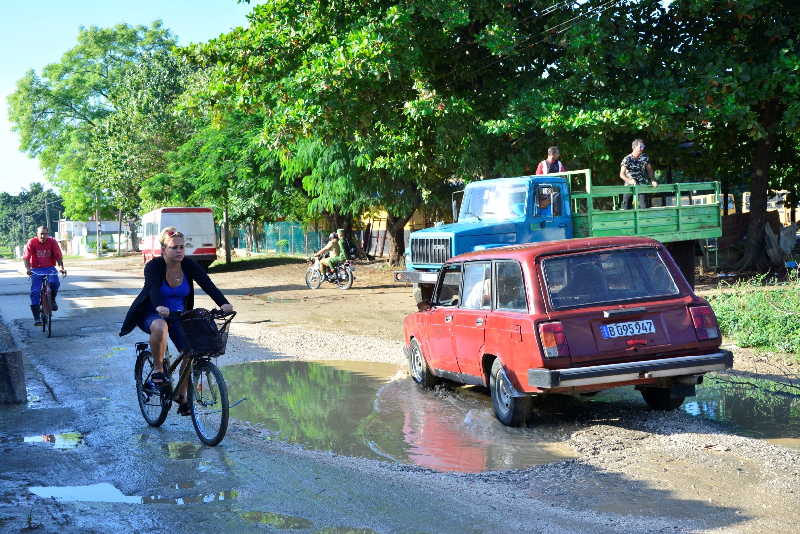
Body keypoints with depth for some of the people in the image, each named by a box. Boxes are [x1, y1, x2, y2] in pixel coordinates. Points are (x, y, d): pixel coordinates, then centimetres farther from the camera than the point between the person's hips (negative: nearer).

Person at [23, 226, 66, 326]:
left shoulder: (52, 242, -5)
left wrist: (61, 267, -25)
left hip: (49, 268, 0)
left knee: (55, 283, -30)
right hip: (36, 269, 0)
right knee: (35, 292, -11)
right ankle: (37, 318, -4)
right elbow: (26, 257, -13)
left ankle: (52, 300, 3)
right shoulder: (32, 242, -8)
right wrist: (27, 268, -30)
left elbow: (58, 256, -8)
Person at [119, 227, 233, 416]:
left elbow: (207, 284, -21)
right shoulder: (154, 266, -19)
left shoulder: (188, 264, -9)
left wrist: (223, 303, -39)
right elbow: (153, 289, -36)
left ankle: (182, 396, 7)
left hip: (178, 315, 4)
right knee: (160, 327, -40)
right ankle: (157, 369, -18)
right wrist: (160, 307, -58)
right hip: (151, 314, -4)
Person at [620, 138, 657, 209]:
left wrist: (652, 180, -5)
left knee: (644, 207, -9)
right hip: (630, 185, -2)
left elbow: (649, 170, 12)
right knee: (626, 208, 0)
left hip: (642, 185, 2)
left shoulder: (645, 157, 3)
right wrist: (629, 180, -29)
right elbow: (622, 174, -11)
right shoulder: (627, 159, -7)